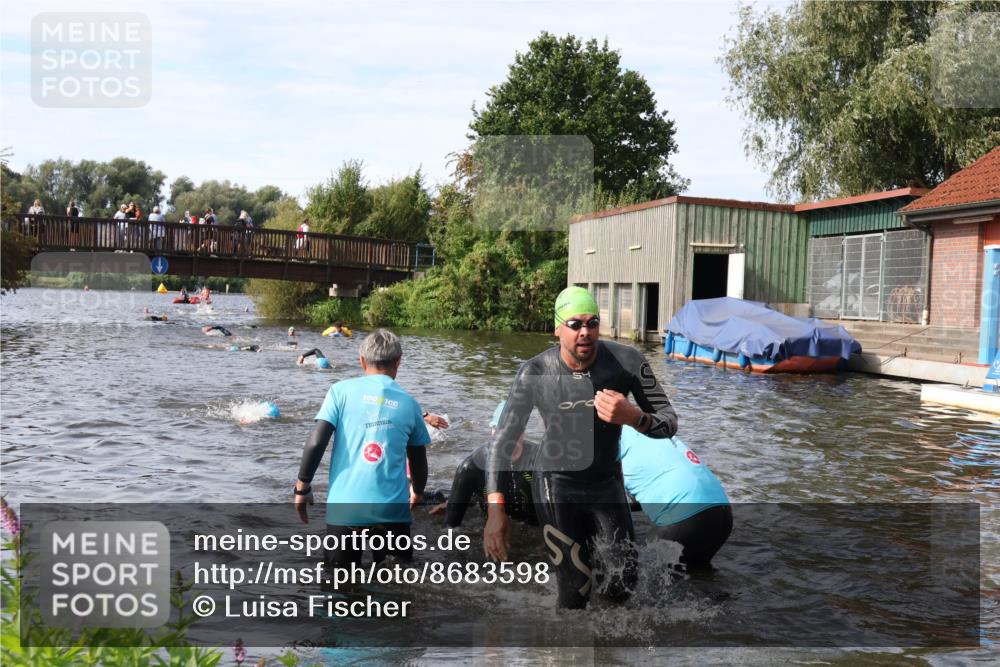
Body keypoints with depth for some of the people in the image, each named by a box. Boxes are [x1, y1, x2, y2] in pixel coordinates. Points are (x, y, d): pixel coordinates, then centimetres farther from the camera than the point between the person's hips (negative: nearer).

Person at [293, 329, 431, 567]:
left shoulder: (342, 390, 3)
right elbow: (418, 460, 17)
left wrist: (302, 487, 7)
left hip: (345, 507, -1)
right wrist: (417, 491, 36)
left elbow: (316, 442, -6)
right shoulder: (408, 402, 9)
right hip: (392, 509, 1)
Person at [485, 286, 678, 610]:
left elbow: (669, 423, -10)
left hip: (607, 482, 3)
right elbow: (503, 440, -15)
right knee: (576, 591, -11)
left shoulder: (627, 361, -17)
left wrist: (633, 417, -34)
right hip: (557, 485, -3)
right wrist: (495, 510, -26)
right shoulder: (535, 373, -19)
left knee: (624, 582, 10)